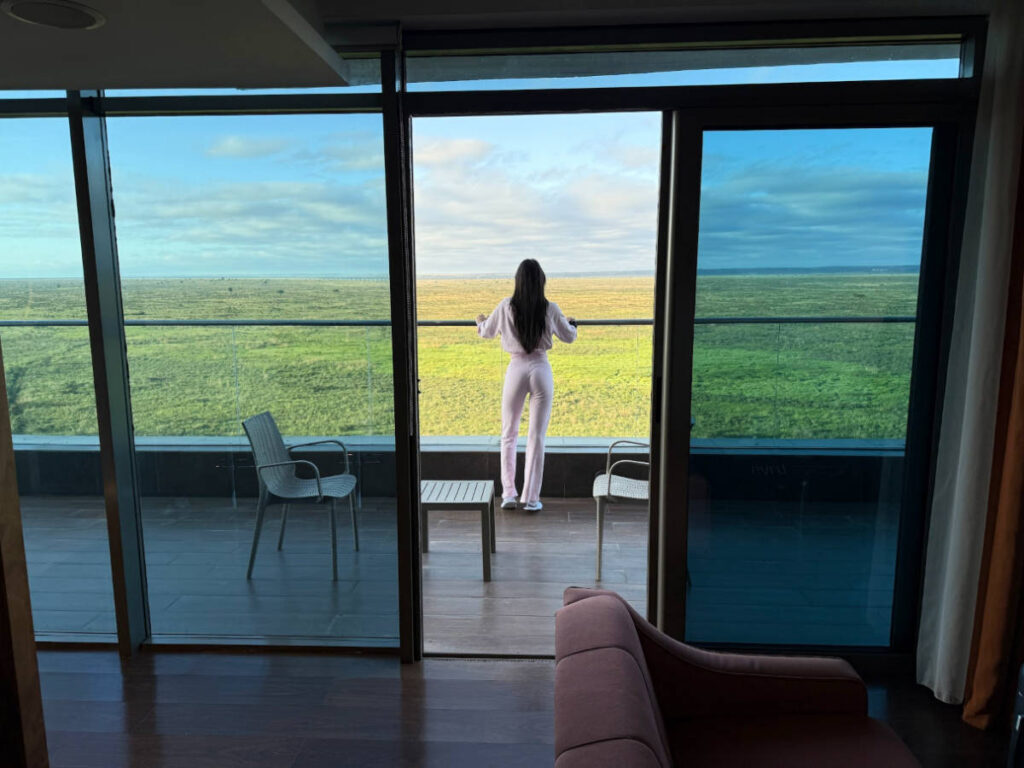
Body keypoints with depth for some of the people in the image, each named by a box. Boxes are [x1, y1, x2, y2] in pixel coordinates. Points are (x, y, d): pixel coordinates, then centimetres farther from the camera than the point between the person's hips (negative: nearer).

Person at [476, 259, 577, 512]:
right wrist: (571, 323, 32)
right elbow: (569, 337, 9)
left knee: (508, 434, 15)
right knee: (537, 437, 6)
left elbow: (486, 333, 12)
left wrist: (480, 322, 35)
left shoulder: (506, 307, -4)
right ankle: (531, 499, 10)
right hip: (541, 370, 0)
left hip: (516, 369, 0)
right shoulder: (550, 309, -4)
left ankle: (508, 495, 15)